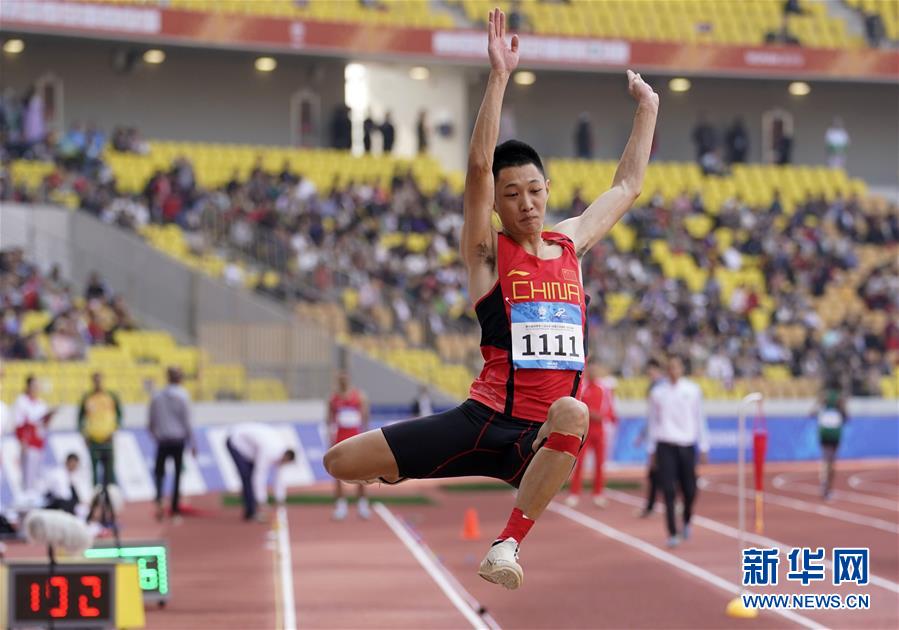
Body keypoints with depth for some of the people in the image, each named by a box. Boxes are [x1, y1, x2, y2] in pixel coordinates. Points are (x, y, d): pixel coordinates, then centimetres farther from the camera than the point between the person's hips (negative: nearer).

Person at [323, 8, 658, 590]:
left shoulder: (570, 244, 16)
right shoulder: (487, 252, 2)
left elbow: (627, 186, 29)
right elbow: (479, 165, -12)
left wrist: (647, 109, 32)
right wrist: (499, 76, -19)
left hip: (542, 433, 2)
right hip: (487, 420, -2)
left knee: (572, 413, -40)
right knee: (340, 463, -8)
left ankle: (509, 543, -31)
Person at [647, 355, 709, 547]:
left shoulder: (693, 390, 6)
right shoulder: (657, 392, 5)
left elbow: (700, 419, 9)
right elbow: (653, 421, 11)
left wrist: (703, 447, 6)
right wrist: (652, 449, 8)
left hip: (687, 445, 1)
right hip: (665, 444, -1)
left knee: (689, 490, 2)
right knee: (668, 490, -9)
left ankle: (686, 521, 31)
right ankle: (672, 533, -7)